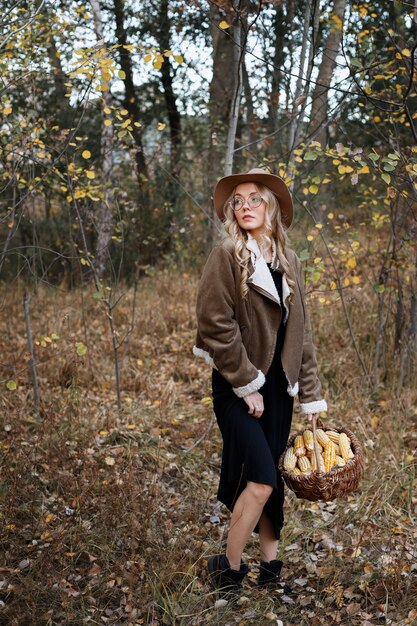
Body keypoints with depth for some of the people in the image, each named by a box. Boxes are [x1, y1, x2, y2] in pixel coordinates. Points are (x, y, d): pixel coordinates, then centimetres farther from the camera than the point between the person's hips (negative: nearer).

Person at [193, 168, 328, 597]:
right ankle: (228, 570, 6)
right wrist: (246, 385, -13)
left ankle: (270, 568, 22)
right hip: (237, 388, -5)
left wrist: (311, 395, 9)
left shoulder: (289, 263, 9)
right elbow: (216, 326, -15)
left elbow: (300, 333, 11)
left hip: (278, 386, 6)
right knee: (261, 479, -11)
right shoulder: (226, 256, -8)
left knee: (271, 480, 11)